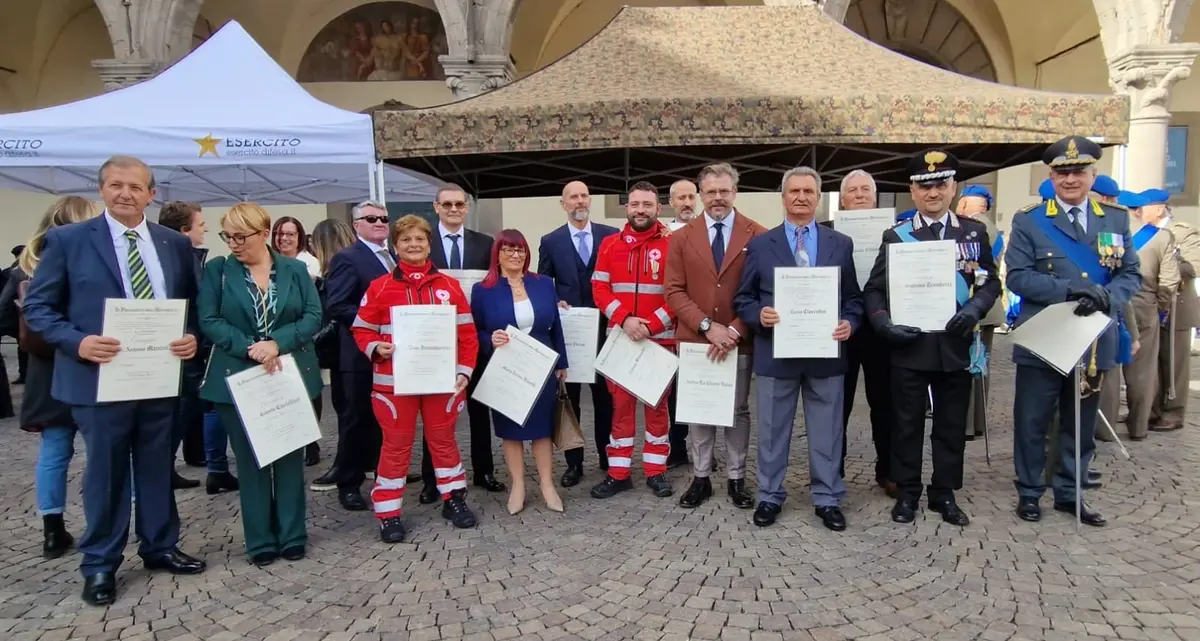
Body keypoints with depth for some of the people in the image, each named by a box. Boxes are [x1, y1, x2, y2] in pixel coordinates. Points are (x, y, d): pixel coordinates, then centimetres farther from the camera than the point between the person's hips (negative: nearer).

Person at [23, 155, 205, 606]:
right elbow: (38, 307, -2)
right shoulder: (67, 240, -2)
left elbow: (193, 305, 11)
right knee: (105, 474, 9)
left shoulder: (176, 244, 7)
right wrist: (78, 342, -18)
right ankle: (100, 564, 25)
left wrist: (192, 337, -9)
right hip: (100, 379, -3)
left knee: (158, 468, 15)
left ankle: (160, 547, 32)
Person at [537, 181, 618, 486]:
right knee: (569, 397, 7)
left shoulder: (611, 235, 1)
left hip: (604, 327, 0)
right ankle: (573, 463, 18)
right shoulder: (550, 241, 2)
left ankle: (608, 459, 24)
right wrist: (555, 304, -12)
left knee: (605, 395, 11)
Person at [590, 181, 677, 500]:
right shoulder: (610, 244, 6)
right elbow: (600, 288, 1)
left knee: (658, 404, 7)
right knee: (620, 403, 6)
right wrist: (625, 319, -14)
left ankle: (656, 470, 18)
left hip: (661, 338, -1)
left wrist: (652, 325, -15)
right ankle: (618, 473, 14)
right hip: (620, 337, 2)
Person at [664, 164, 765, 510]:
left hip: (739, 341, -1)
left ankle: (737, 478, 22)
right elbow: (674, 291, -3)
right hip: (694, 340, 1)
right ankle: (700, 477, 22)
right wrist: (707, 326, -15)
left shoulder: (758, 235, -2)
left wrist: (734, 331, -15)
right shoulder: (681, 237, 2)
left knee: (738, 411, 10)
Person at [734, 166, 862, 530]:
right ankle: (770, 496, 23)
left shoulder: (841, 244, 8)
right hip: (775, 352, -1)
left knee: (827, 432, 9)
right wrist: (759, 315, -16)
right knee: (772, 430, 9)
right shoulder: (760, 245, 5)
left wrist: (849, 322, -10)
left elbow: (853, 297, 9)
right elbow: (743, 297, 4)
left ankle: (827, 499, 23)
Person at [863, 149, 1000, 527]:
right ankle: (907, 493, 20)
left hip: (955, 344, 2)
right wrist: (885, 324, -16)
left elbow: (991, 282, 7)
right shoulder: (896, 236, 2)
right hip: (909, 345, -1)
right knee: (908, 423, 7)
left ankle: (944, 494, 24)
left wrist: (974, 309, -13)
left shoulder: (975, 232, 7)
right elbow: (874, 290, 1)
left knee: (951, 423, 10)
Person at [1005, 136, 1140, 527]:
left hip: (1094, 341, 4)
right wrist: (1069, 290, -23)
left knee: (1081, 424, 13)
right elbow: (1017, 277, -11)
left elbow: (1131, 275, 5)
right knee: (1032, 421, 6)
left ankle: (1069, 494, 27)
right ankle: (1029, 492, 20)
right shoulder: (1028, 220, -3)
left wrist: (1108, 297, -17)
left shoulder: (1117, 220, 8)